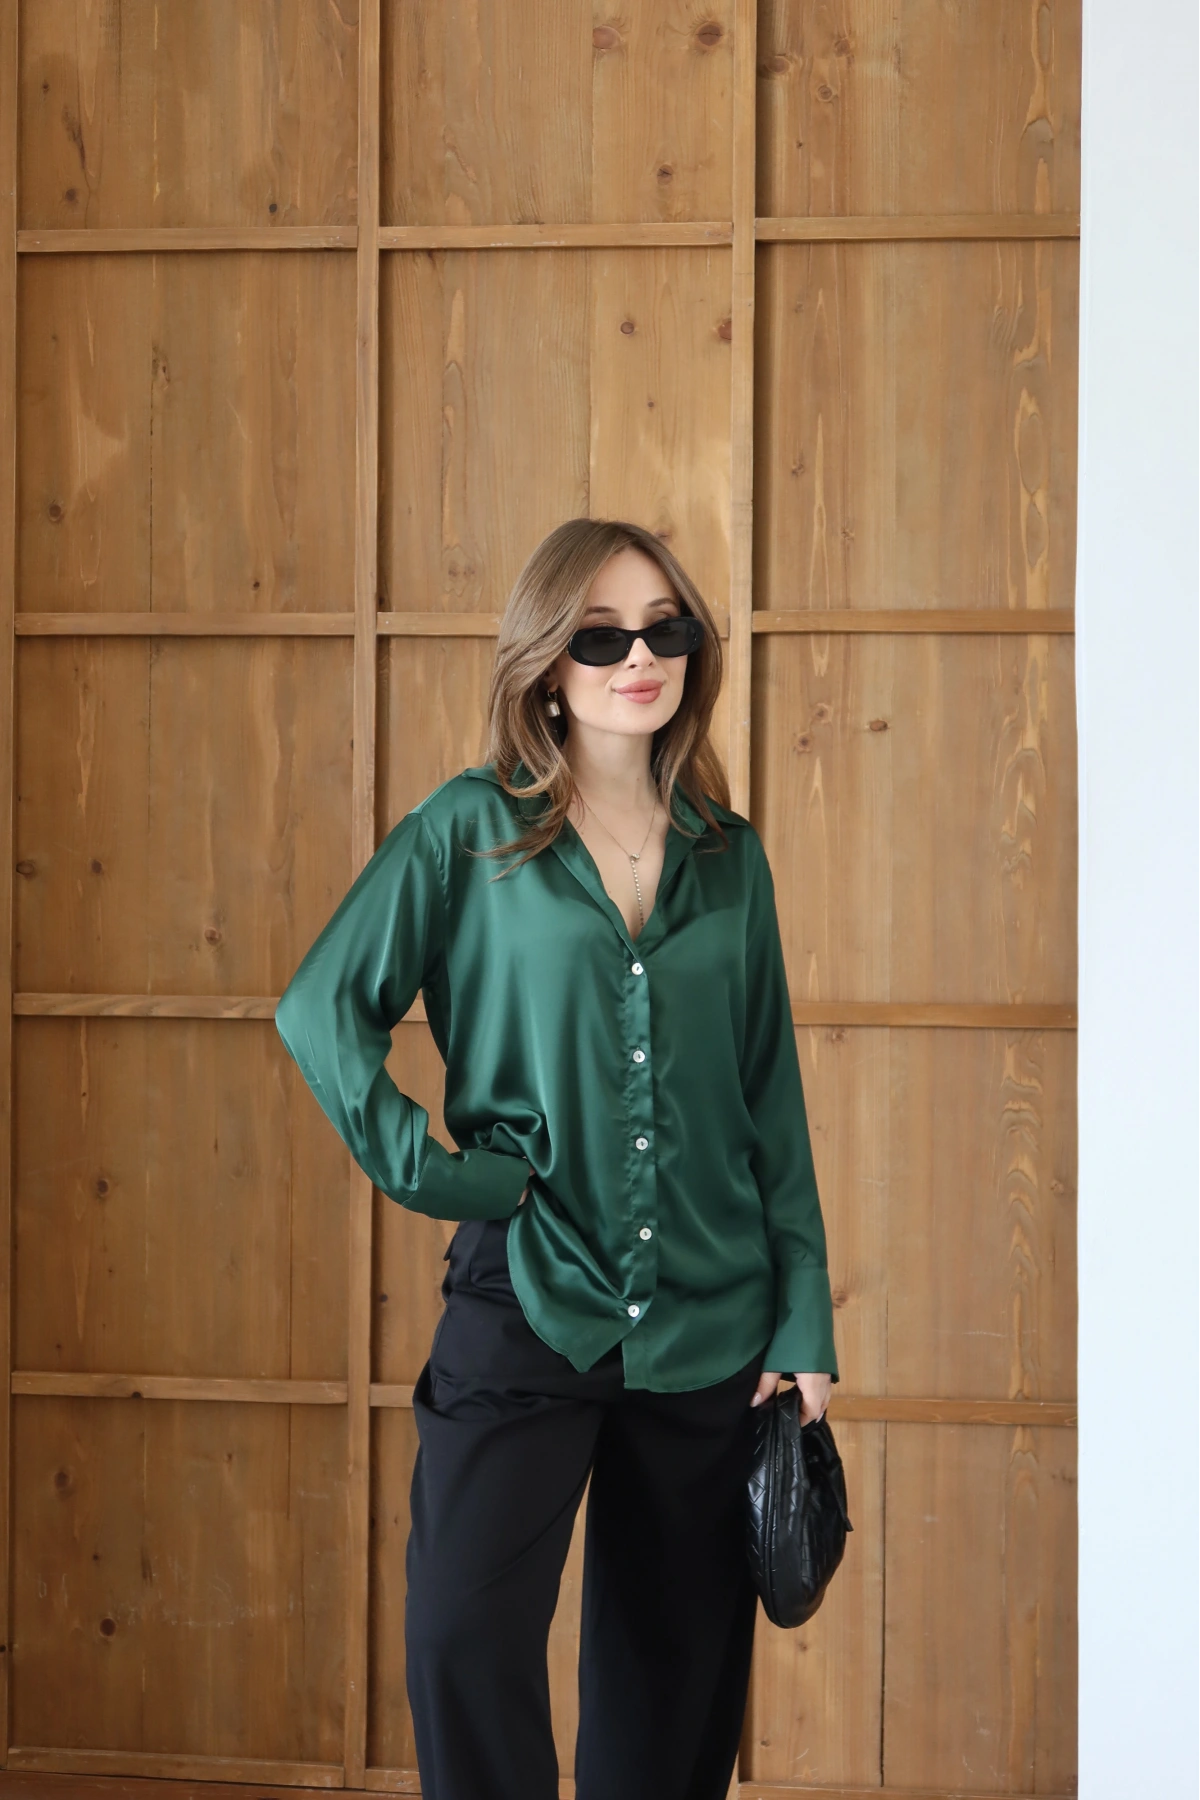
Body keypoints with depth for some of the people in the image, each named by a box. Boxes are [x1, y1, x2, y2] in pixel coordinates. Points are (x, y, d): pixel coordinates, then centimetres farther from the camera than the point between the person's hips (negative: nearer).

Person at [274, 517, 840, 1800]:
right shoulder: (468, 832, -1)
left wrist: (804, 1322, 5)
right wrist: (420, 1168, -10)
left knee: (676, 1677, 8)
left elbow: (772, 1102, 9)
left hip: (709, 1324, 3)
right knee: (464, 1640, -15)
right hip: (526, 1306, -3)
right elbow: (321, 1007, -1)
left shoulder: (729, 856, 8)